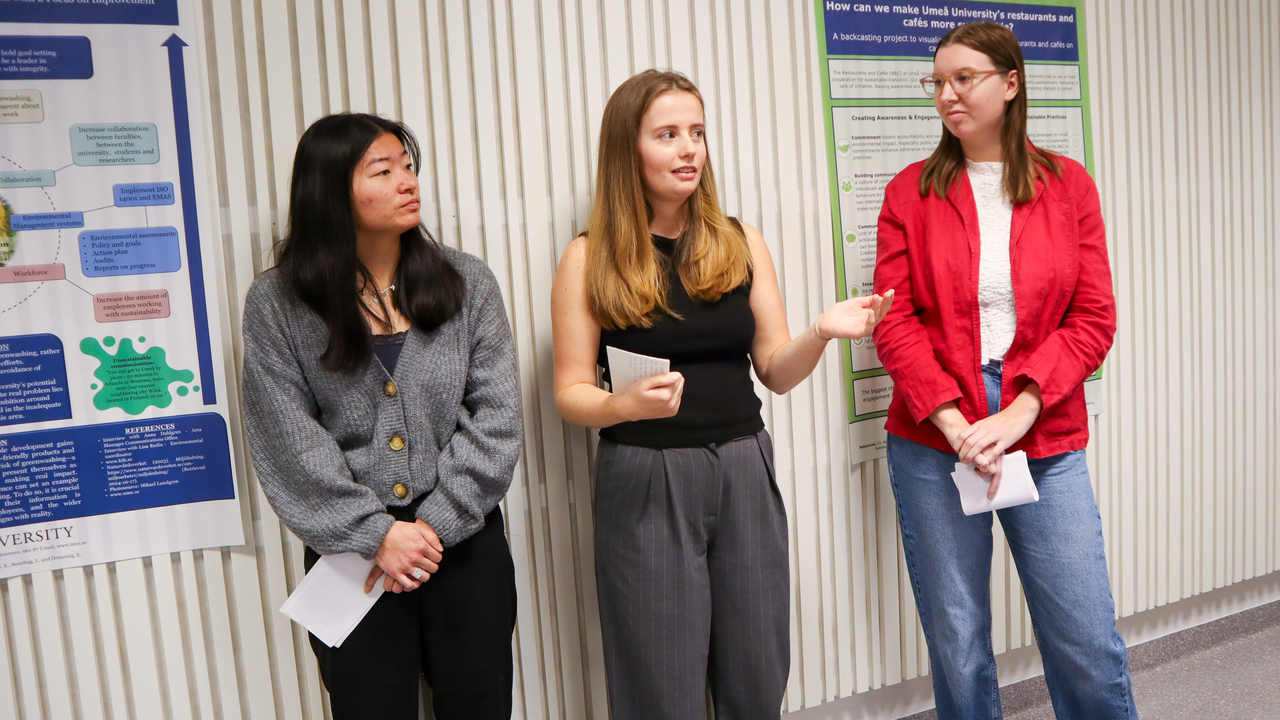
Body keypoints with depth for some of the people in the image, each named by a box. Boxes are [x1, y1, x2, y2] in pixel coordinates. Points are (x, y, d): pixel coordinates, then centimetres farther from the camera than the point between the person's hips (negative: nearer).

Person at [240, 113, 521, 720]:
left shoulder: (467, 283, 0)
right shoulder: (276, 303, -4)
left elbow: (496, 416, -3)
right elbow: (293, 442, -7)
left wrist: (437, 523, -10)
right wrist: (376, 533, -13)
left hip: (466, 543, 2)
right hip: (351, 551, -1)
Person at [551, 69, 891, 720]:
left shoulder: (742, 244, 5)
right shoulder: (590, 259, -3)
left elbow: (776, 371, 7)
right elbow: (571, 393, -3)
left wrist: (822, 332, -12)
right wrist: (626, 403, -23)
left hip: (743, 475, 3)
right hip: (644, 483, -2)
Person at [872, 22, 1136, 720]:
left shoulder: (1068, 185, 6)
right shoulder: (910, 191, 3)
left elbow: (1093, 319, 1)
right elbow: (894, 323, -3)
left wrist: (1016, 414, -12)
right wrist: (954, 423, -14)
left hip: (1045, 437, 1)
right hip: (932, 440, 0)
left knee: (1089, 644, 5)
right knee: (957, 645, 8)